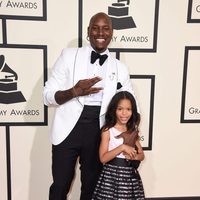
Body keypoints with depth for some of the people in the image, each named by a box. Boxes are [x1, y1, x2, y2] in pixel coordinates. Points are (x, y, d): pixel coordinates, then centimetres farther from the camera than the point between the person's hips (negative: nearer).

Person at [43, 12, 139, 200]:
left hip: (98, 132, 2)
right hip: (68, 129, -1)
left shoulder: (120, 68, 4)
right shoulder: (69, 55, -1)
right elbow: (47, 96, -3)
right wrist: (74, 91, -23)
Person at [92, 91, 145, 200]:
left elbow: (142, 155, 11)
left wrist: (134, 156, -11)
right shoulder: (108, 131, -8)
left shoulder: (133, 131, 5)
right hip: (112, 173, -4)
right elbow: (103, 158, -14)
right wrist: (122, 147, -22)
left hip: (130, 174, 4)